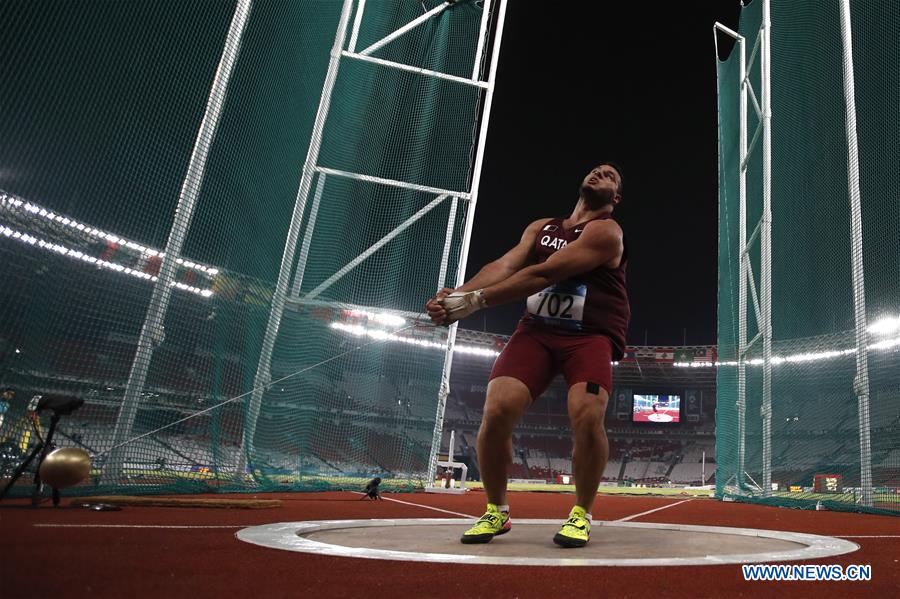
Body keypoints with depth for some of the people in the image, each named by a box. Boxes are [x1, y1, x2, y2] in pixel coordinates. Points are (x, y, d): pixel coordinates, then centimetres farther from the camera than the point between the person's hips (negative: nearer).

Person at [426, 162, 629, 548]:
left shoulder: (606, 231, -7)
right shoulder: (541, 228, 14)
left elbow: (544, 274, -19)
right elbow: (504, 265, -3)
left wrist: (475, 301, -23)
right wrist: (457, 293, -22)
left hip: (590, 337, -3)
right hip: (536, 331, 4)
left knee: (587, 416, -28)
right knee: (496, 411, -16)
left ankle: (582, 514, 0)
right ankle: (496, 511, 7)